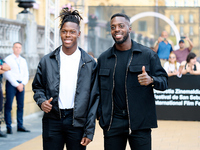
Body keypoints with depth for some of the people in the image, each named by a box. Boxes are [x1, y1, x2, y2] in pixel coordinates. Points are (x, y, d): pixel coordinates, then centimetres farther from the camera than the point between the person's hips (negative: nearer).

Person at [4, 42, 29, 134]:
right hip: (11, 84, -5)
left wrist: (22, 84, -4)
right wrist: (16, 85, -11)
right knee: (8, 106, -6)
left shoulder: (23, 61, 17)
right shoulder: (8, 59, 0)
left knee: (21, 106, 4)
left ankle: (20, 126, 9)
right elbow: (8, 74, -7)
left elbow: (26, 74, 14)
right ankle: (8, 127, -4)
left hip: (21, 84, 5)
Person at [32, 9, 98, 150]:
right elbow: (37, 86, 17)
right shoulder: (47, 61, 6)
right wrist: (41, 101, -6)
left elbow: (94, 99, 0)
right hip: (52, 121, 1)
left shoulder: (90, 63, 2)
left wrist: (89, 131, -5)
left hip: (77, 122, -1)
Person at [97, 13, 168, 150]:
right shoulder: (103, 58, 11)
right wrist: (99, 114, 6)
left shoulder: (148, 54, 3)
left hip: (139, 123, -2)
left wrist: (151, 80, -21)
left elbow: (164, 81, 1)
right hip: (112, 123, 2)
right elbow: (99, 89, 17)